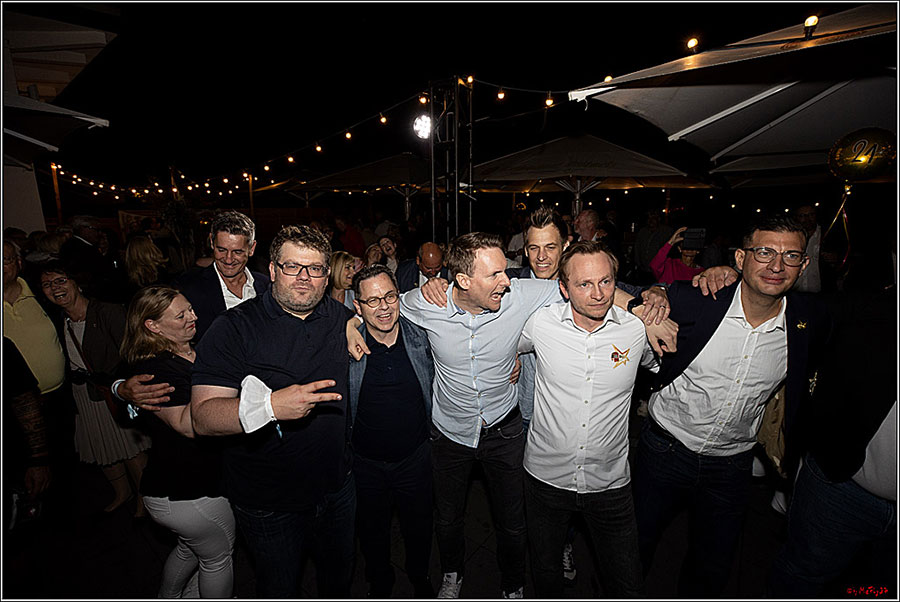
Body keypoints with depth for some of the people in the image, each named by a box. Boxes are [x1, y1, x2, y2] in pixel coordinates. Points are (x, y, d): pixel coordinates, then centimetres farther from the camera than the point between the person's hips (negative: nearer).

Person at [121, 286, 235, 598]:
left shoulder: (196, 352, 4)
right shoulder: (154, 369, -24)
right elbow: (187, 425, -31)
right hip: (187, 495, -9)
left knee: (189, 548, 31)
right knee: (218, 557, 13)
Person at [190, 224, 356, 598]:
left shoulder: (343, 318, -3)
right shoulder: (234, 327, -16)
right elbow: (203, 418, -24)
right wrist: (270, 406, -38)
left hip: (337, 486, 4)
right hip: (267, 499, -3)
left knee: (339, 576, 27)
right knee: (280, 587, 21)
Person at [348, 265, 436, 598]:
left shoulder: (420, 335, -11)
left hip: (416, 456, 1)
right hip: (366, 461, -1)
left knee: (419, 529, 23)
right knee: (373, 531, 23)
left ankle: (420, 578, 55)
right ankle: (379, 584, 54)